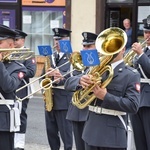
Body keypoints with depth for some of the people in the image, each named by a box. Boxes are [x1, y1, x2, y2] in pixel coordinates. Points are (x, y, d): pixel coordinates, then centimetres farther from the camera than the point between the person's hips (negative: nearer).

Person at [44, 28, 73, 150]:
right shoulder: (51, 57, 15)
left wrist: (59, 79, -36)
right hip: (50, 99, 7)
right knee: (51, 131, 12)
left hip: (63, 99, -7)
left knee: (65, 132, -3)